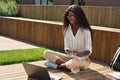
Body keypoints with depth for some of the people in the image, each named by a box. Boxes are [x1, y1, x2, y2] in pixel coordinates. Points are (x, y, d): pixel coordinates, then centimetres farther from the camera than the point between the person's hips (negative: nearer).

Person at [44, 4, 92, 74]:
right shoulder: (67, 30, 1)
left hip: (83, 60, -5)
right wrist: (70, 52, -20)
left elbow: (89, 50, -10)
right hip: (70, 57, 5)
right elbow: (66, 48, 2)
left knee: (75, 61, -42)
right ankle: (72, 66, -24)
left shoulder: (85, 31, -12)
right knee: (47, 53, -13)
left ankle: (58, 66, -13)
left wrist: (81, 53, -31)